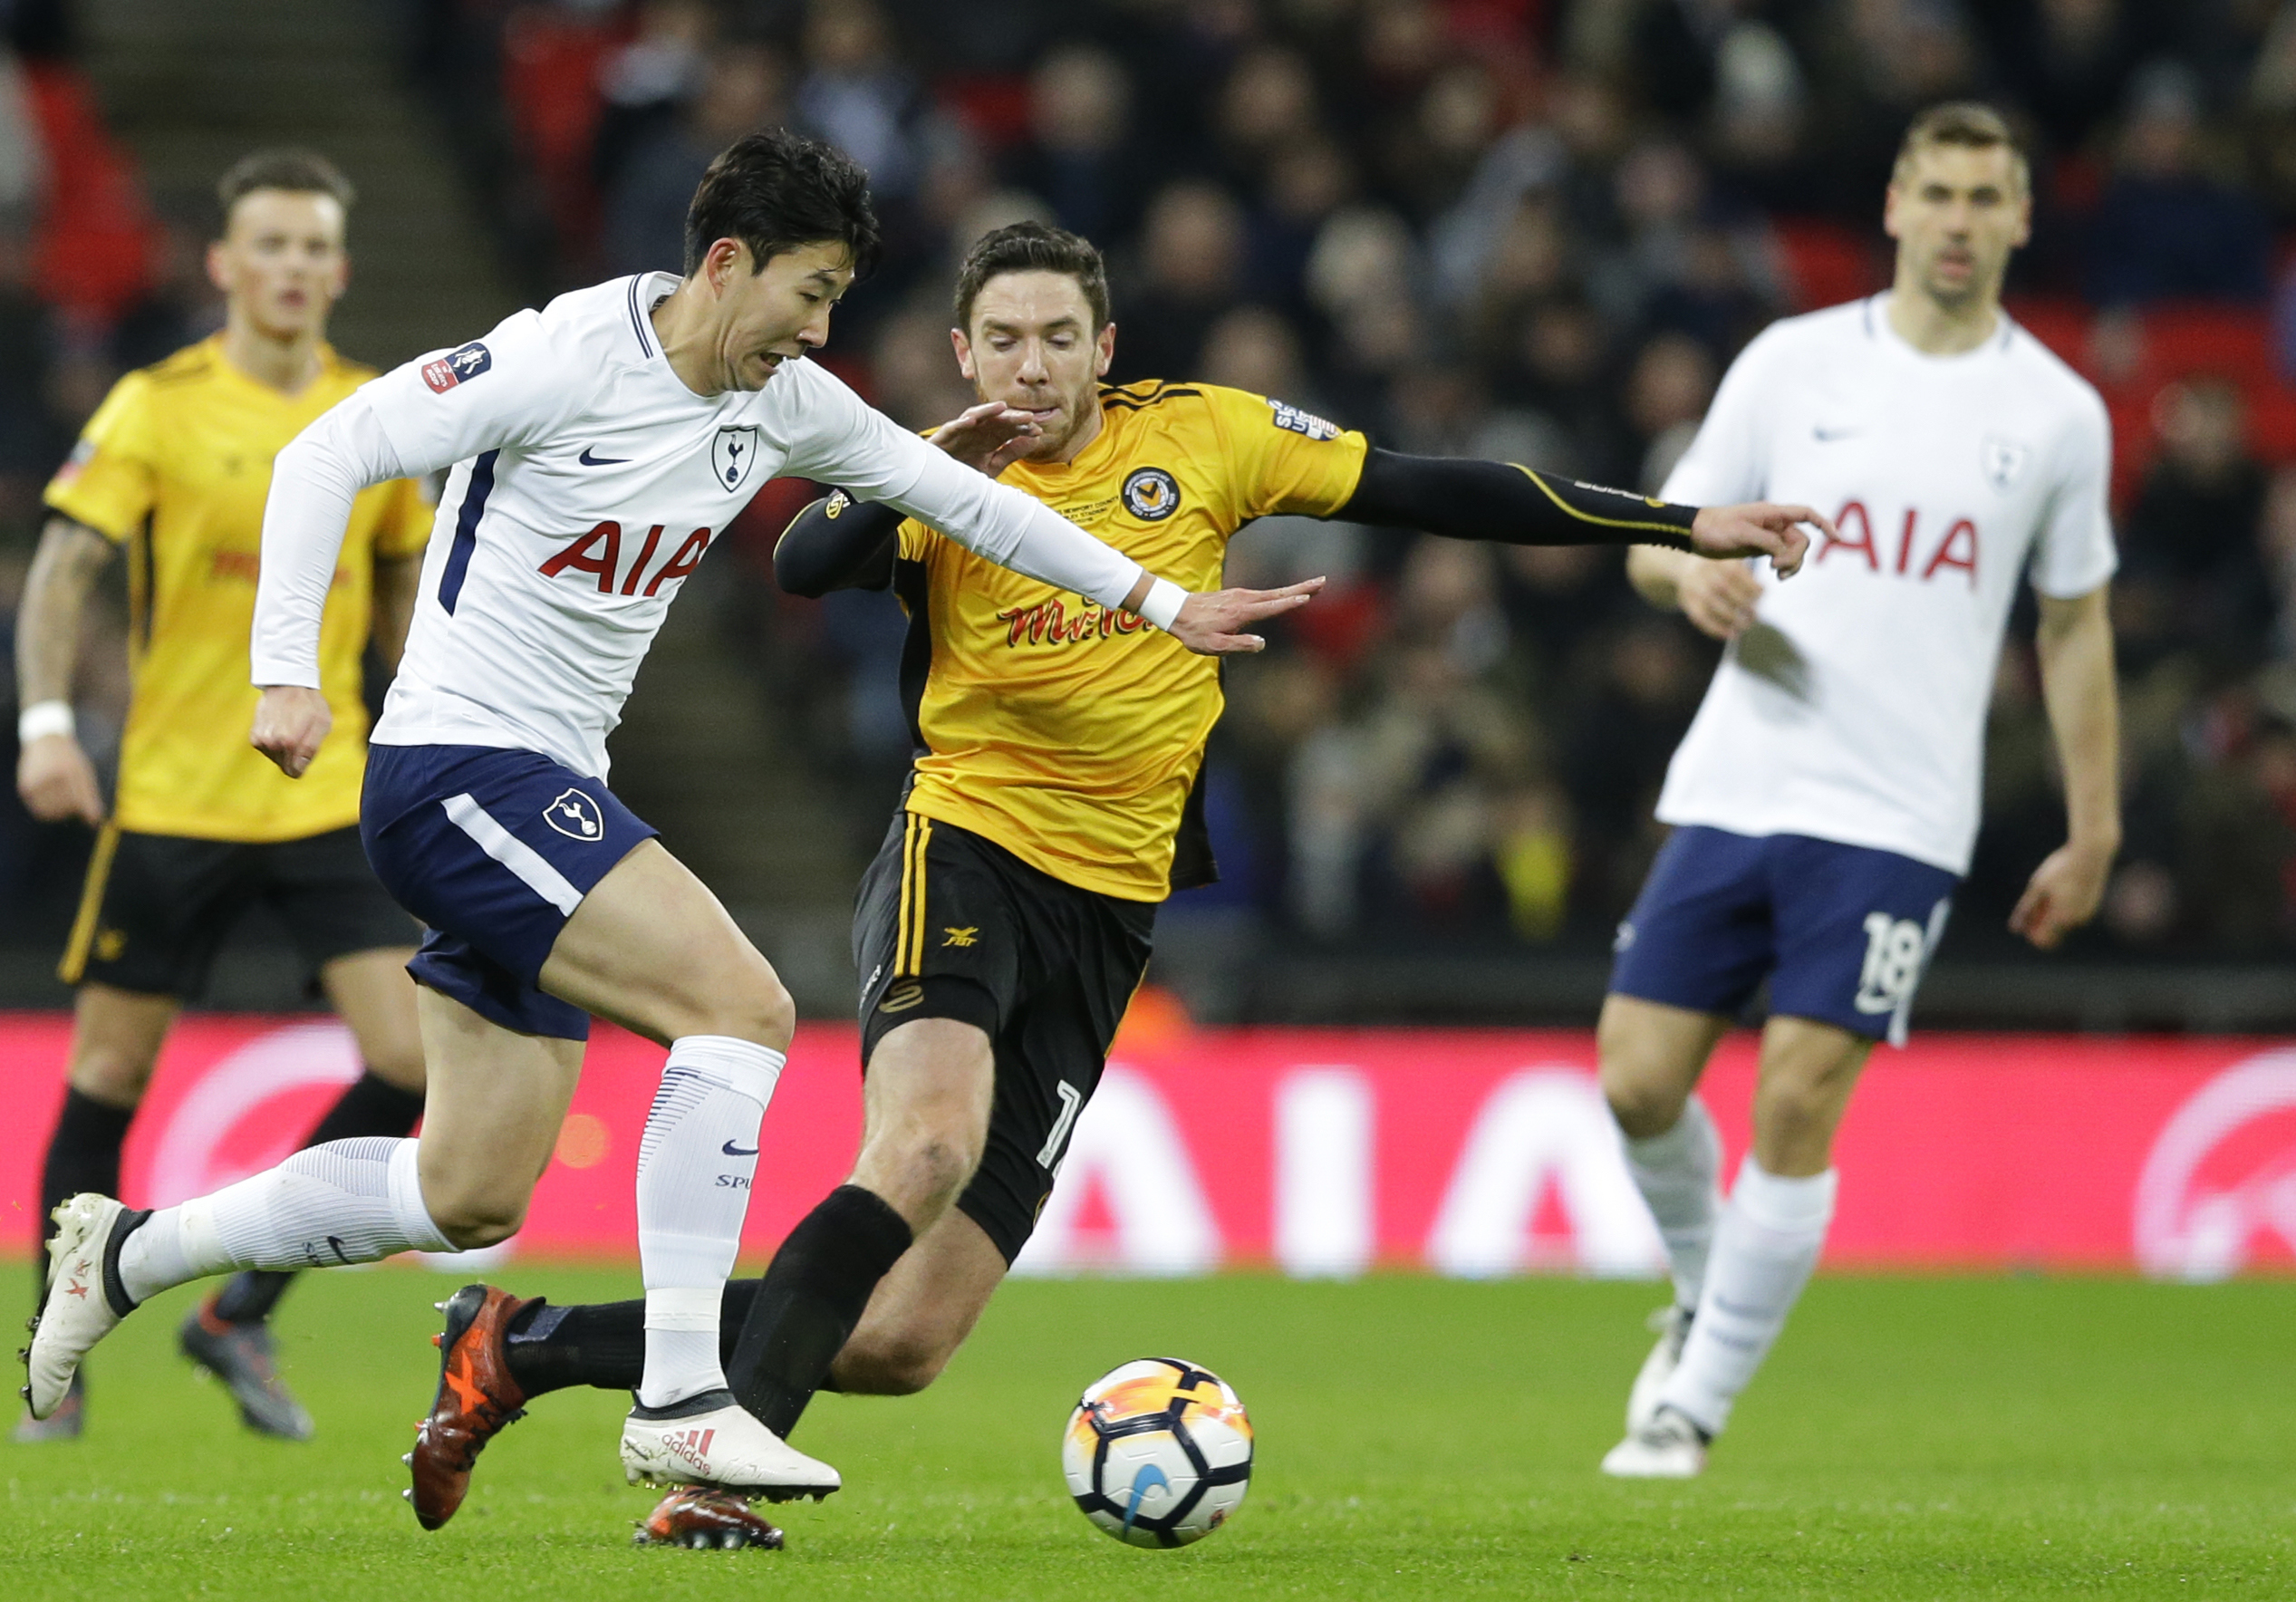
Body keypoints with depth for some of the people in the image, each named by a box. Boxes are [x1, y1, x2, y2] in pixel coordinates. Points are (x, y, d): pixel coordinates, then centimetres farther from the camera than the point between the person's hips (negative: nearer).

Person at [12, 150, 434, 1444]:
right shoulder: (158, 407, -5)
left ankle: (242, 1314, 5)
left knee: (415, 1059, -10)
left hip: (328, 795, 3)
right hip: (172, 796, -3)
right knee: (110, 1076, 2)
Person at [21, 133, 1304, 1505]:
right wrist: (288, 671, -21)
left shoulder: (782, 402, 6)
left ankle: (127, 1254, 24)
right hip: (457, 767, -9)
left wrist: (1159, 600, 18)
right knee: (742, 1004, -21)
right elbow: (330, 453, -14)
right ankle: (682, 1402, -18)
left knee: (473, 1199, 8)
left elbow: (953, 492, 18)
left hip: (549, 796, 9)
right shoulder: (565, 360, -16)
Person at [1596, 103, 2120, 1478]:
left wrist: (2094, 833, 11)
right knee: (1640, 1084, -2)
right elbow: (1656, 541, 12)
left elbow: (2076, 626, 13)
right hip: (1733, 786, 2)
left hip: (1898, 821, -2)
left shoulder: (2058, 412, 4)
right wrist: (1692, 575, -13)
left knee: (1800, 1105, -10)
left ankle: (1696, 1405, 3)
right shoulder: (1794, 362, 5)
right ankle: (1705, 1297, 28)